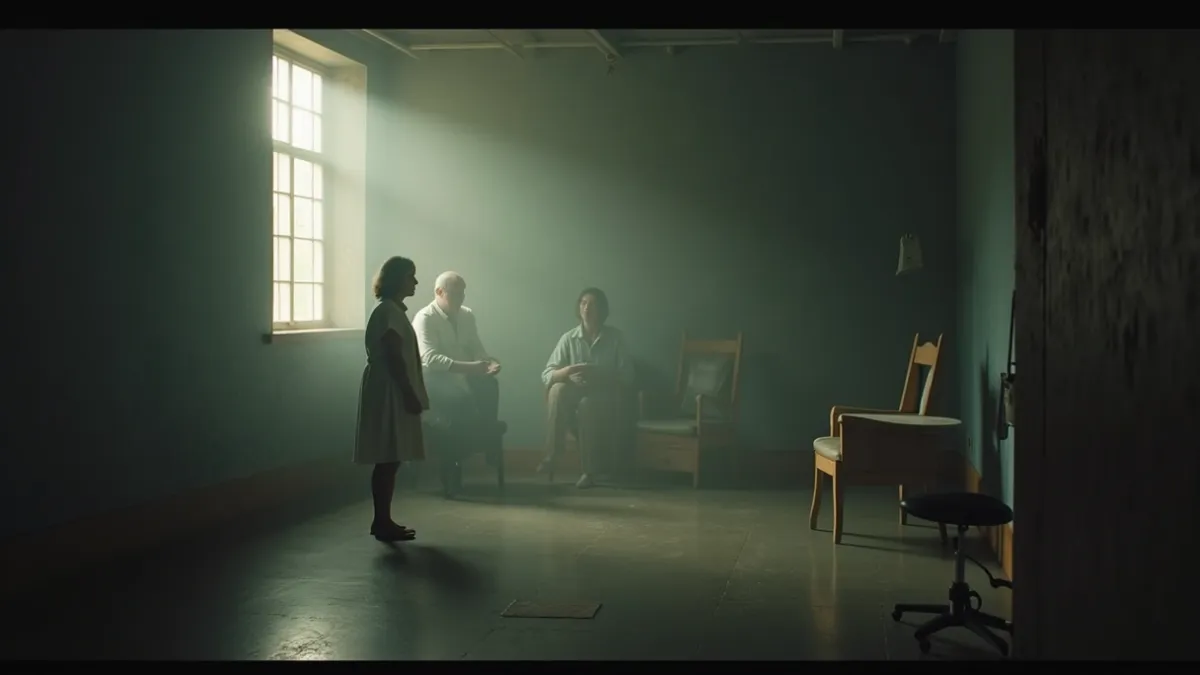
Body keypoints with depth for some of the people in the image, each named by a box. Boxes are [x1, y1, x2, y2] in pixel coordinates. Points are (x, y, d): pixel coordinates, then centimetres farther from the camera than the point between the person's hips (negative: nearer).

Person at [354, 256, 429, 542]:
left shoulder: (393, 310, 17)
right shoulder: (388, 311, -15)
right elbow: (393, 358, -20)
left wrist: (411, 395, 19)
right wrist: (410, 395, -19)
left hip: (394, 392, 10)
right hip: (389, 392, -10)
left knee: (390, 460, 11)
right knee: (388, 460, -6)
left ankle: (383, 520, 15)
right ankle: (382, 522, -1)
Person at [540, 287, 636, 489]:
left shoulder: (615, 338, -1)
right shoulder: (568, 338, 2)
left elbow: (627, 376, -5)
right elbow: (546, 375, -3)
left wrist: (598, 375, -20)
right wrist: (567, 371, -26)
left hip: (603, 398, -2)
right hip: (575, 395, 2)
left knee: (587, 404, -36)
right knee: (557, 389, -31)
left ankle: (589, 470, -28)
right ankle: (551, 455, -28)